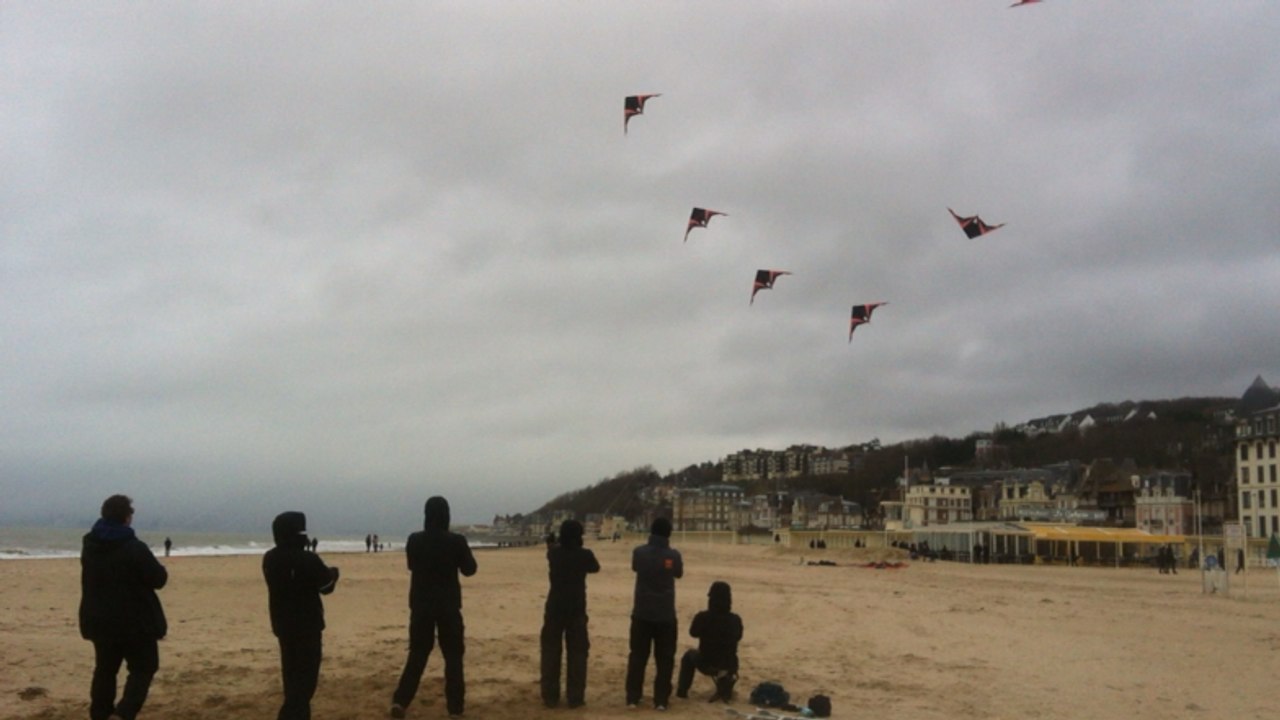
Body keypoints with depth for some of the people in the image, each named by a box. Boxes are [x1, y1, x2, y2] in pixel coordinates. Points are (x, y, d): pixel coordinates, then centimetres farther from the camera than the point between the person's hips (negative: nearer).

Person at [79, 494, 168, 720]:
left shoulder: (90, 546, 5)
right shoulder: (135, 548, -20)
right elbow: (159, 579, -14)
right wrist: (157, 569, 8)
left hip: (99, 620, 7)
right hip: (135, 621, -7)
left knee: (105, 669, 16)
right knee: (143, 668, 4)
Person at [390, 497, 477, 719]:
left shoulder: (414, 540, -5)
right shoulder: (456, 541, -12)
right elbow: (469, 569, 1)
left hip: (421, 605, 2)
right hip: (448, 605, -2)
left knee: (417, 654, 14)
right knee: (453, 656, 8)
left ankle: (400, 701, 6)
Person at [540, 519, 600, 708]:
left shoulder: (554, 553, -3)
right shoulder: (585, 555, -9)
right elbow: (595, 567, 13)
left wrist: (550, 542, 46)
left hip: (554, 608, 2)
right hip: (577, 610, -1)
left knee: (551, 652, 9)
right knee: (577, 653, 7)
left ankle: (550, 697, 10)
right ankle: (575, 697, 6)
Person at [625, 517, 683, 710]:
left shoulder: (639, 552, -8)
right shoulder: (673, 555, -10)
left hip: (642, 613, 1)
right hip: (666, 614, -1)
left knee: (637, 656, 12)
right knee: (665, 658, 9)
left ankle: (632, 698, 14)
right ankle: (661, 700, 9)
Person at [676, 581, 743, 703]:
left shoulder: (702, 617, -16)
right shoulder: (735, 620, -11)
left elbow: (693, 633, 5)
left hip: (706, 664, -1)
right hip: (729, 666, 2)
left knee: (689, 655, 31)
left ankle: (682, 690, 31)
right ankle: (725, 690, 33)